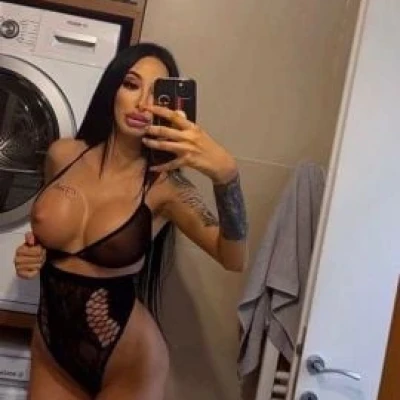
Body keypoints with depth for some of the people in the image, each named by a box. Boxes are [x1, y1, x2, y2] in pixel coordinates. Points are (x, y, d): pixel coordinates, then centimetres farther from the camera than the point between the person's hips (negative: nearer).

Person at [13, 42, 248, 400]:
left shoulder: (164, 185, -15)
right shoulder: (62, 155, -4)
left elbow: (233, 259, -29)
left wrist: (225, 173, -45)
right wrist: (32, 254, -6)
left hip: (129, 363, -3)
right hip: (50, 349, 3)